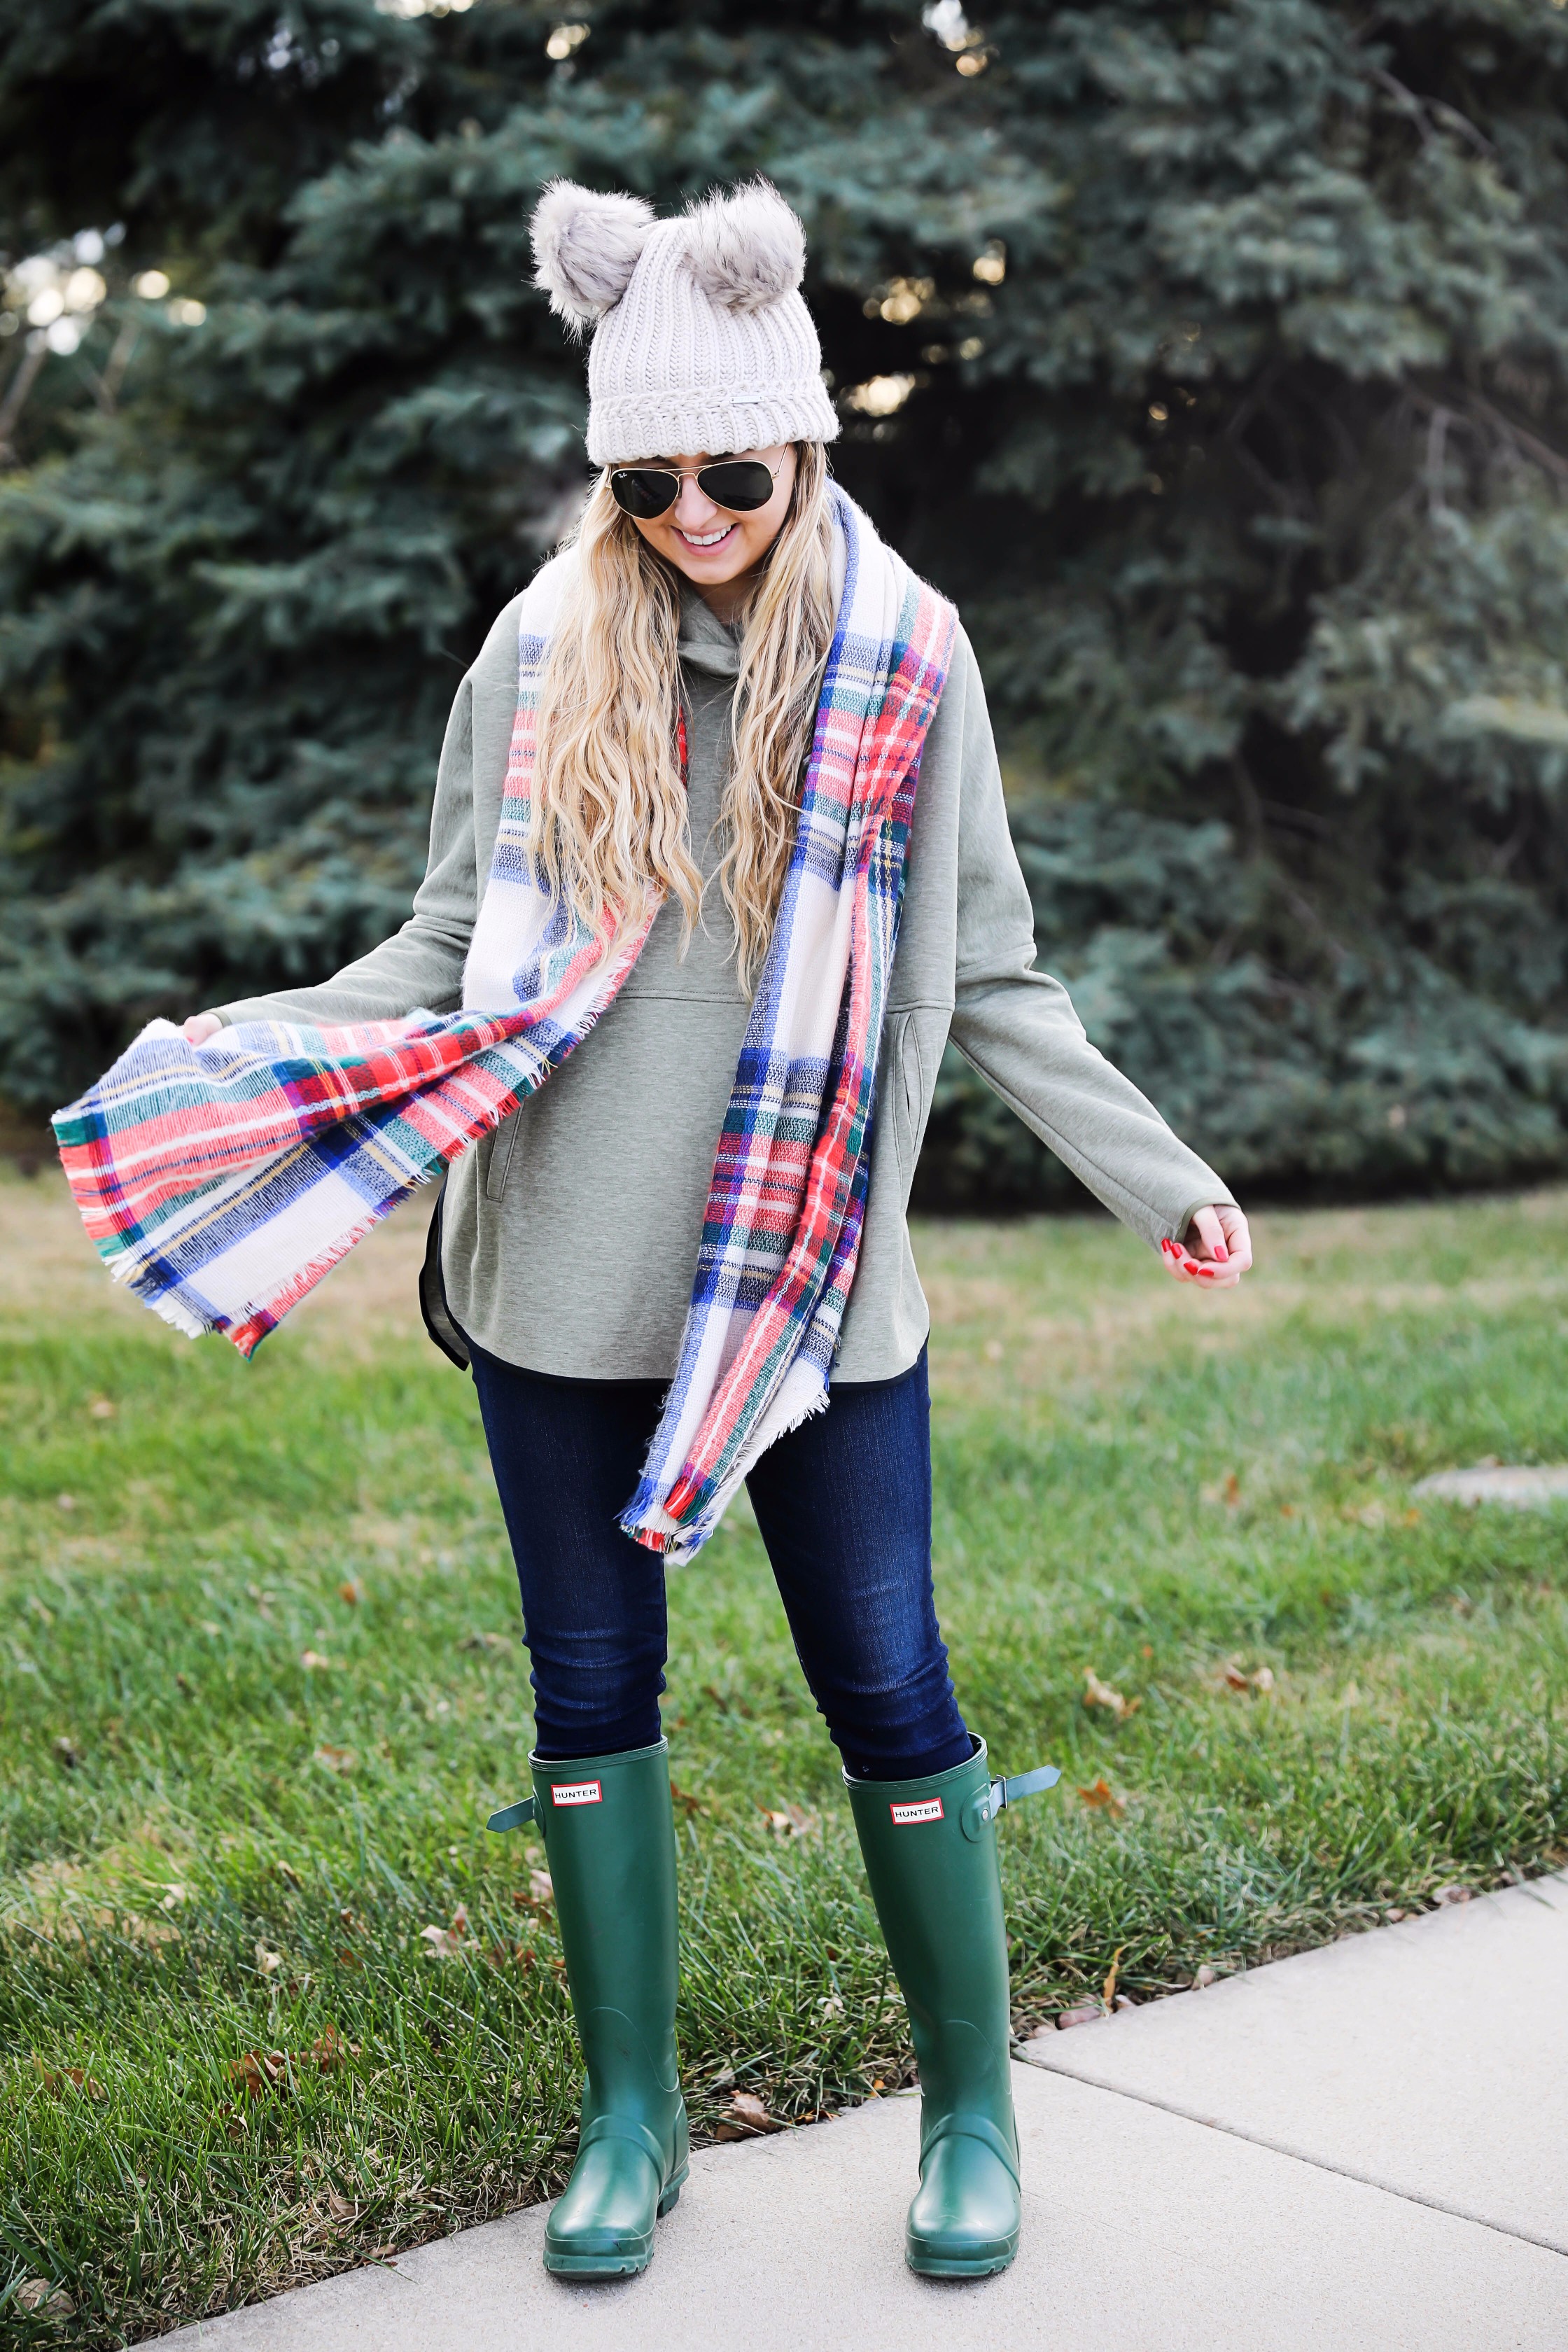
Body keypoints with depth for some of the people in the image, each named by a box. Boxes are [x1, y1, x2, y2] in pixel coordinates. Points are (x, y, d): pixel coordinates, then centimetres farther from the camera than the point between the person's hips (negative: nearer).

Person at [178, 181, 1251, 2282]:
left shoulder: (904, 657, 1)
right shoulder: (542, 652, 3)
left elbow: (990, 980, 6)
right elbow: (454, 950, 9)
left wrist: (1158, 1179, 1)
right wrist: (251, 1041, -3)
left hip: (815, 1281, -1)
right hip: (564, 1276, 2)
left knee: (888, 1692, 4)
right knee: (592, 1695, 10)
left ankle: (973, 2110, 23)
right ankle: (632, 2119, 27)